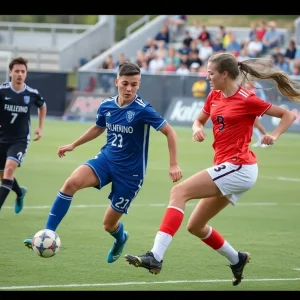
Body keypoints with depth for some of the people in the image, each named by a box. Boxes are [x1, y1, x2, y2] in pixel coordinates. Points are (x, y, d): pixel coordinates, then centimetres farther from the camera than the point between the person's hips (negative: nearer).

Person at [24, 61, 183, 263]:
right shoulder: (106, 106, -2)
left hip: (130, 171, -4)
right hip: (106, 158, 4)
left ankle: (120, 238, 44)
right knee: (72, 182, -25)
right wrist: (73, 145, 26)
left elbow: (170, 132, -13)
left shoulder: (142, 110, -19)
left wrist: (174, 165, -18)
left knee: (109, 224, 4)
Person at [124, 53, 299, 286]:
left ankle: (155, 257, -29)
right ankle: (236, 260, 34)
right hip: (229, 170, 9)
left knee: (179, 192, -21)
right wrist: (197, 129, 0)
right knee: (195, 226, 13)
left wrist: (274, 136, -18)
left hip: (238, 168, -9)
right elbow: (199, 120, 24)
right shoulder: (215, 97, 10)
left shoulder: (247, 100, -10)